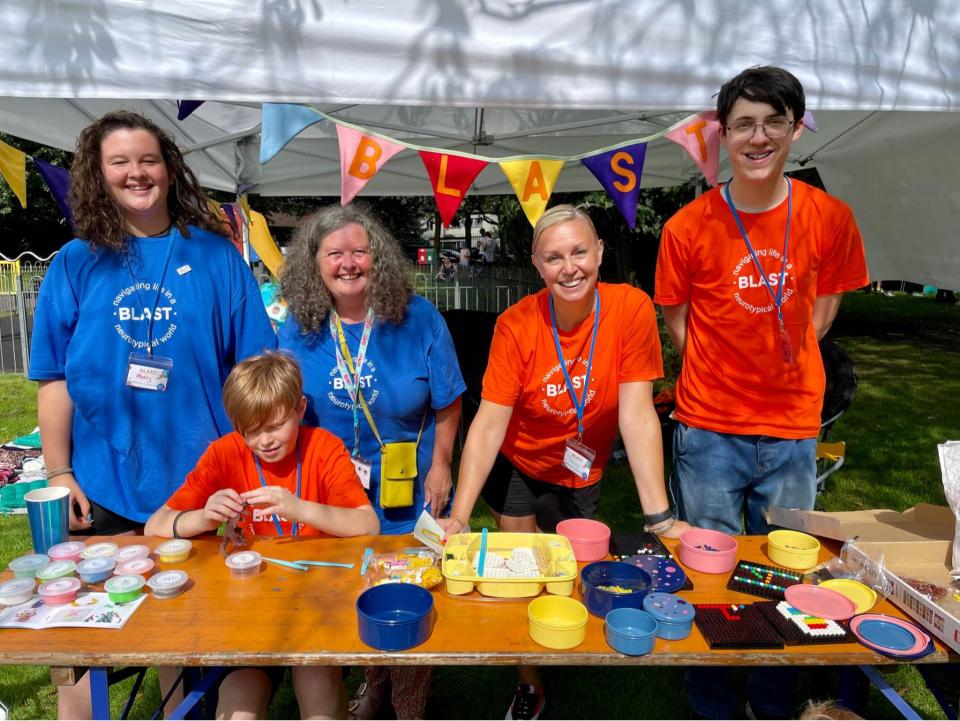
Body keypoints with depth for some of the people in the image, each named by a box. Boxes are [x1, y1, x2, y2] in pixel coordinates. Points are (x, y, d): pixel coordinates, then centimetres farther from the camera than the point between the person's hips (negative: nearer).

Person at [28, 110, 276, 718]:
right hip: (103, 488, 1)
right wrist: (59, 473, -1)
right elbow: (54, 377, 3)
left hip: (201, 480, 0)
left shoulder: (215, 255, 0)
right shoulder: (75, 263, 2)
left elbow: (254, 368, 0)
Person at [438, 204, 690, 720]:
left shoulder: (631, 309, -23)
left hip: (580, 475, 0)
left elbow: (636, 415, -24)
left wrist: (660, 518, -26)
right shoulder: (516, 325, -23)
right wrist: (459, 516, -30)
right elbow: (489, 422, -24)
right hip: (516, 466, 0)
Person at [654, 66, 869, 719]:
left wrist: (783, 359, 2)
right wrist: (723, 370, -3)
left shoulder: (831, 218, -5)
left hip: (793, 428, 2)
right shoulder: (688, 228, -10)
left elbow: (823, 305, 10)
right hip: (709, 429, -1)